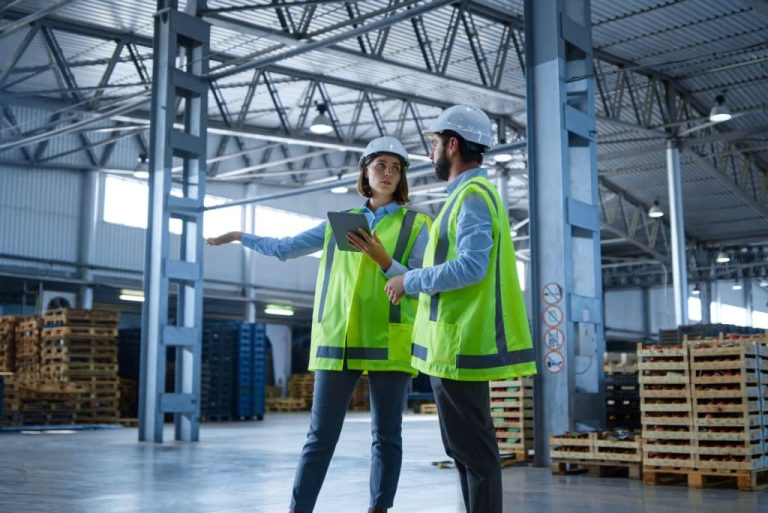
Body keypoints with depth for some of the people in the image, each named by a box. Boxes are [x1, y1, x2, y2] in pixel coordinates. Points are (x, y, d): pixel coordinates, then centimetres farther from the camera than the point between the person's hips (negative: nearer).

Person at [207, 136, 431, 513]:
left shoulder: (416, 225, 6)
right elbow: (285, 248, 20)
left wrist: (384, 260, -14)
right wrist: (241, 236, 22)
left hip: (388, 341, -2)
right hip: (337, 340, 2)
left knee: (386, 435, 3)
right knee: (320, 436, 4)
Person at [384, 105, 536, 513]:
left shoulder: (473, 195, -13)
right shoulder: (469, 194, 19)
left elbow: (470, 266, -24)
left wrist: (410, 281, -14)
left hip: (459, 345, -11)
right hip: (456, 343, 11)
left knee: (474, 451, -5)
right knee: (466, 449, 16)